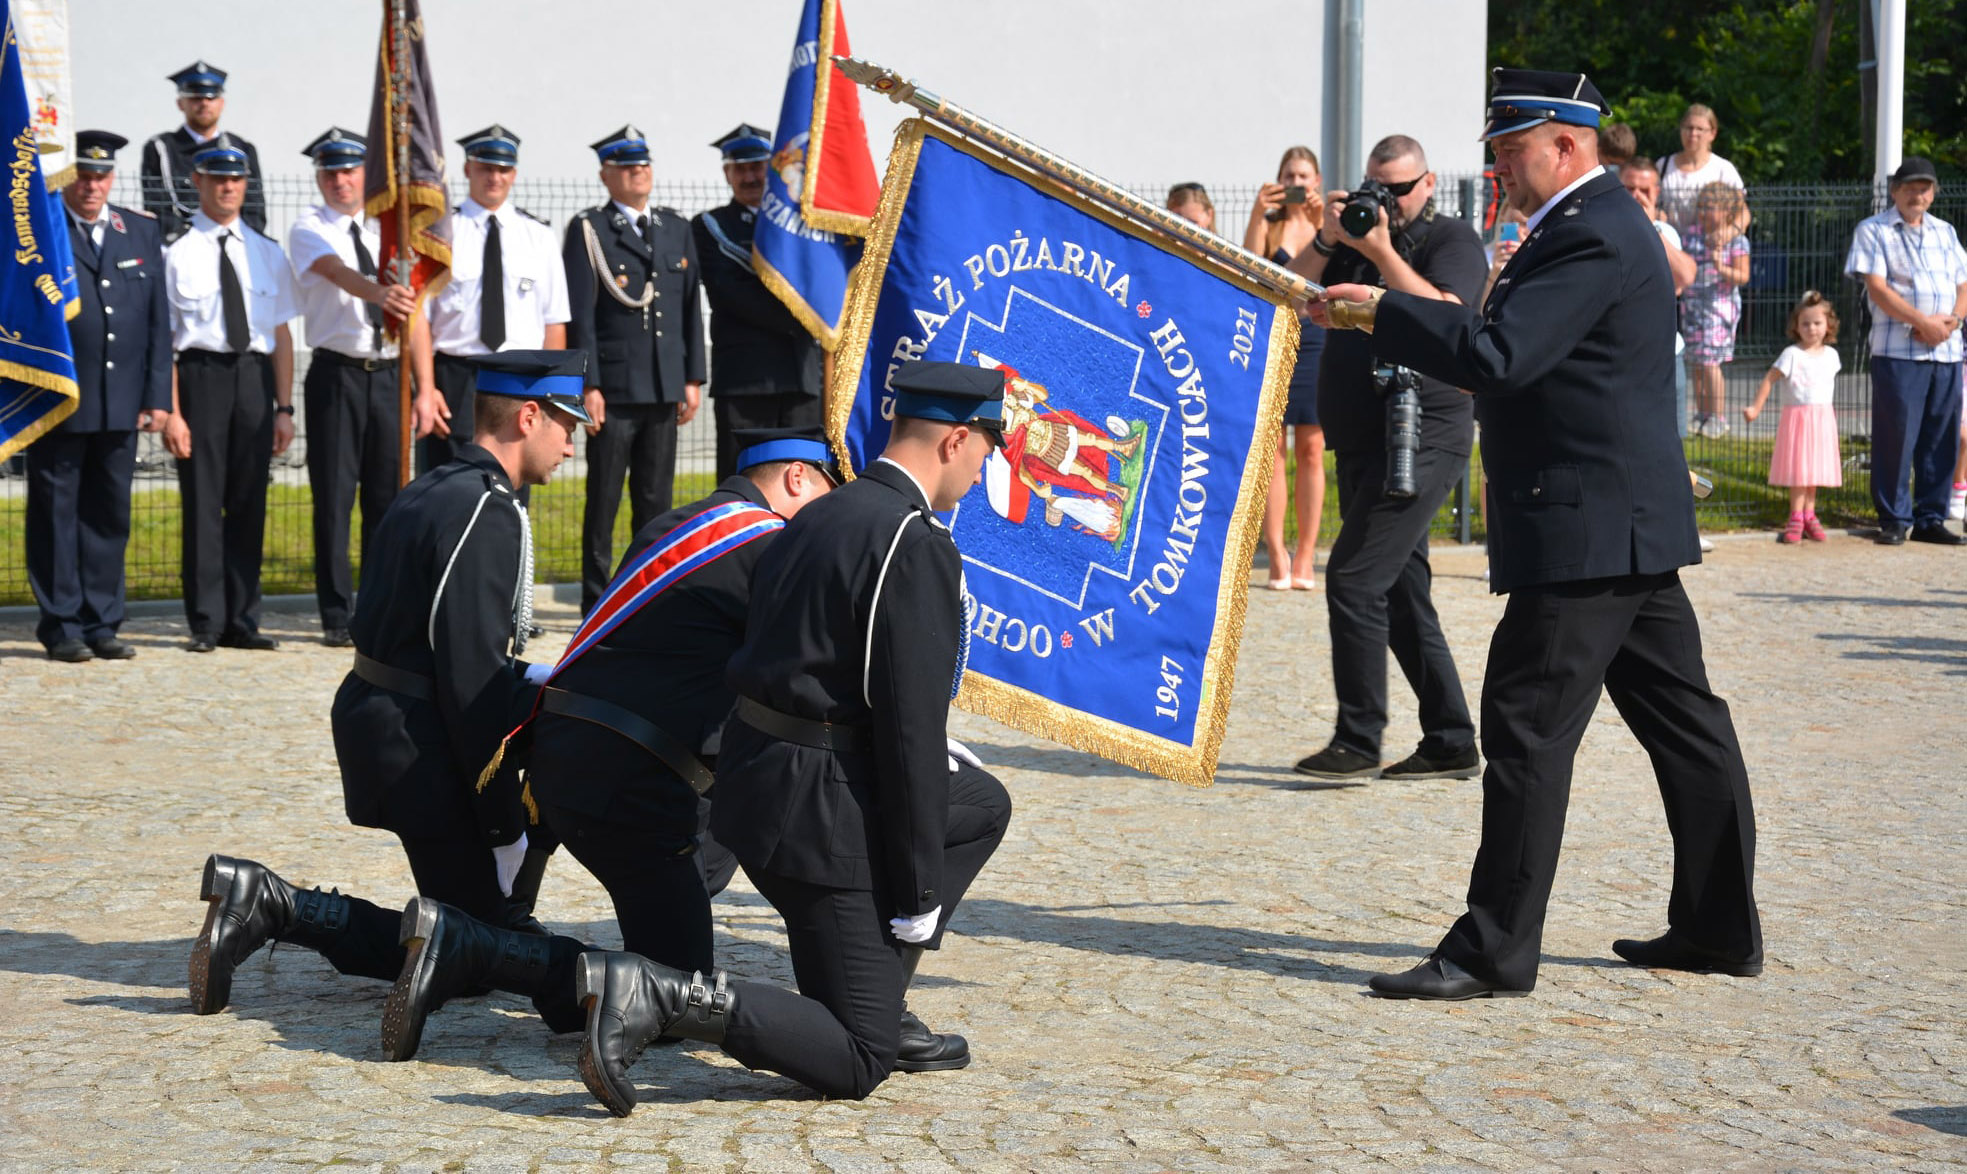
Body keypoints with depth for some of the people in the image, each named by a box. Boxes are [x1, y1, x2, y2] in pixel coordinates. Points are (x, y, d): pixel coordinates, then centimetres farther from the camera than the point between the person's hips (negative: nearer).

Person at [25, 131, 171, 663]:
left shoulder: (142, 232, 12)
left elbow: (158, 320, 11)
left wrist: (157, 396, 5)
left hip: (121, 405, 4)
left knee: (109, 516, 8)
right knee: (56, 514, 2)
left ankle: (101, 625, 15)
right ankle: (61, 628, 9)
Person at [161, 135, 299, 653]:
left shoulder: (266, 253, 12)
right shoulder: (177, 253, -2)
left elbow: (281, 333, 12)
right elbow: (162, 339, -4)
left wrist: (284, 406, 7)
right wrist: (170, 412, -11)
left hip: (256, 376, 4)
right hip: (202, 374, -4)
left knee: (250, 502, 7)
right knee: (203, 501, 0)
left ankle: (242, 621, 15)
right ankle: (207, 623, 8)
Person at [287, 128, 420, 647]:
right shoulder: (309, 229, -2)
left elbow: (409, 300, 17)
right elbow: (336, 271, -24)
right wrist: (378, 293, -44)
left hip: (387, 372, 4)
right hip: (336, 374, -4)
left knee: (386, 494, 5)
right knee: (334, 496, -2)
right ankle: (337, 616, 3)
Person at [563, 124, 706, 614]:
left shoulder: (677, 229, 14)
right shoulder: (588, 229, -1)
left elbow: (691, 308, 15)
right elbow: (580, 314, -6)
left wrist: (692, 378, 9)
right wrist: (588, 385, -12)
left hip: (664, 389, 4)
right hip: (614, 388, -4)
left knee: (656, 501, 8)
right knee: (603, 501, 0)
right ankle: (596, 605, 6)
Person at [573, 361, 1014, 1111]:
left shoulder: (819, 518, 11)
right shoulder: (917, 548, -17)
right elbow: (910, 727, -18)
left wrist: (938, 757, 27)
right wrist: (918, 894, -12)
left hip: (757, 772, 9)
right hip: (823, 811, -9)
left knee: (983, 805, 25)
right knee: (855, 1066, 0)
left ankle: (879, 1001, 20)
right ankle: (656, 996, -17)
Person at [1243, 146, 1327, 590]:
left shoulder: (1328, 224, 10)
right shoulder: (1269, 225, 8)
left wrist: (1319, 223, -23)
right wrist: (1256, 216, -23)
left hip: (1316, 339, 1)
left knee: (1311, 450, 0)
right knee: (1270, 449, -6)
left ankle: (1306, 556, 4)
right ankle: (1277, 557, -5)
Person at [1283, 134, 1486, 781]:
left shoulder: (1453, 241, -1)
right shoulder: (1357, 235, 18)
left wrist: (1382, 253, -19)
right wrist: (1325, 242, -5)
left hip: (1421, 438, -8)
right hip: (1363, 441, 8)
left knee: (1354, 577, -14)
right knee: (1401, 590, 10)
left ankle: (1359, 740, -9)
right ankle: (1449, 744, 16)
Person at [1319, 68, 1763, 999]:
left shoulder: (1590, 237, -16)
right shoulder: (1605, 223, 18)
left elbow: (1498, 356, -25)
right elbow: (1515, 346, 22)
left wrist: (1381, 312, -19)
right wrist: (1406, 321, 12)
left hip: (1587, 531, -11)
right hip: (1632, 524, 11)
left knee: (1527, 726, -8)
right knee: (1680, 720, 13)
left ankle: (1494, 950, -5)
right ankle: (1719, 929, 22)